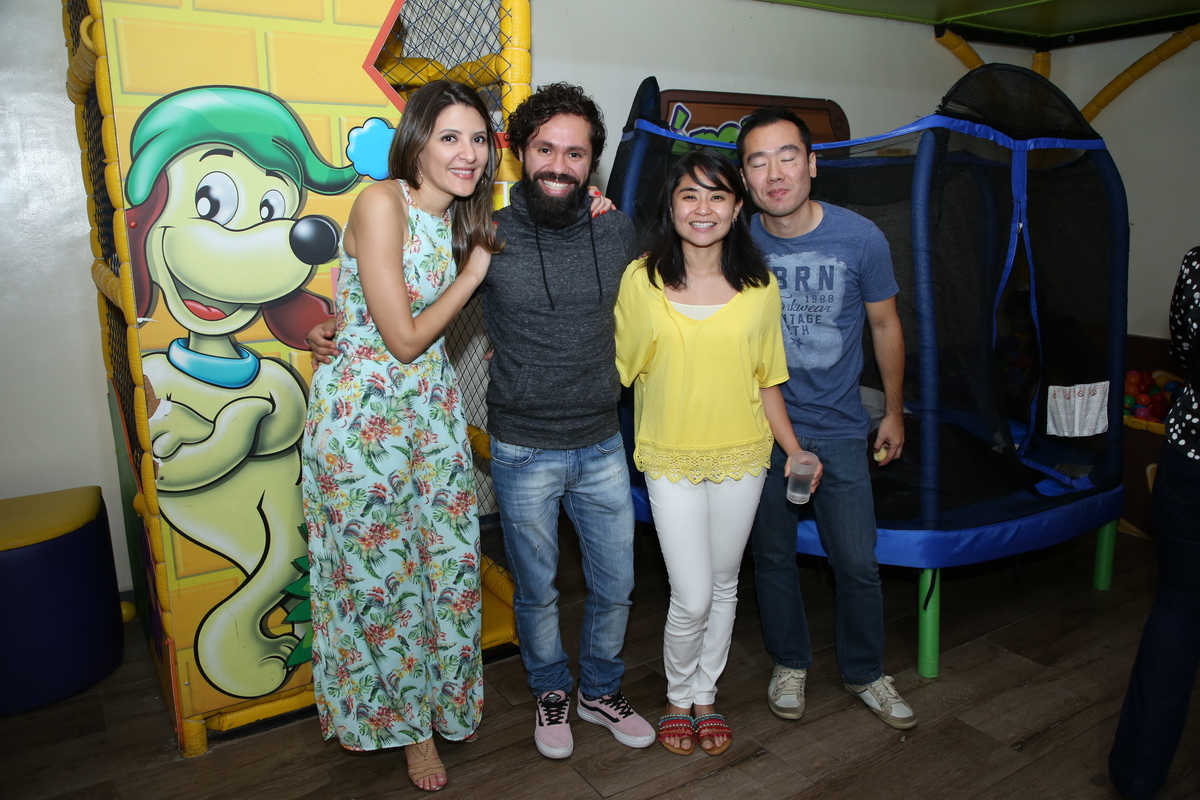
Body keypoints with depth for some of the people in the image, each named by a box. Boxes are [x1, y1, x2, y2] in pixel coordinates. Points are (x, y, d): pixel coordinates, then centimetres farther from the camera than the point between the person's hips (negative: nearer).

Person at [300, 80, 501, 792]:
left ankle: (440, 699, 38)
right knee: (380, 570, 9)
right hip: (363, 408, -7)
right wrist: (476, 269, -10)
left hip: (434, 406, 7)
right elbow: (405, 338, -20)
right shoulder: (381, 204, -19)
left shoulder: (464, 217, 5)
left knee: (450, 558, 14)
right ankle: (407, 719, 31)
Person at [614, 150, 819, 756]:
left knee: (724, 587, 15)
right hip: (671, 460, -2)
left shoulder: (759, 288, -2)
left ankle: (706, 695, 38)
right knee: (692, 598, -1)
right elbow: (619, 365, -2)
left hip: (741, 458, 2)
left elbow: (766, 380, 5)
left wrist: (795, 450, 1)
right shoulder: (642, 280, -6)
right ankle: (678, 697, 28)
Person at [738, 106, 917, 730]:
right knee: (773, 556, 12)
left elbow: (885, 326, 3)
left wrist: (894, 411, 9)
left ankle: (865, 673, 31)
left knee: (858, 563, 6)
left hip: (838, 428, 0)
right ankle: (790, 663, 35)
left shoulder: (860, 239, -9)